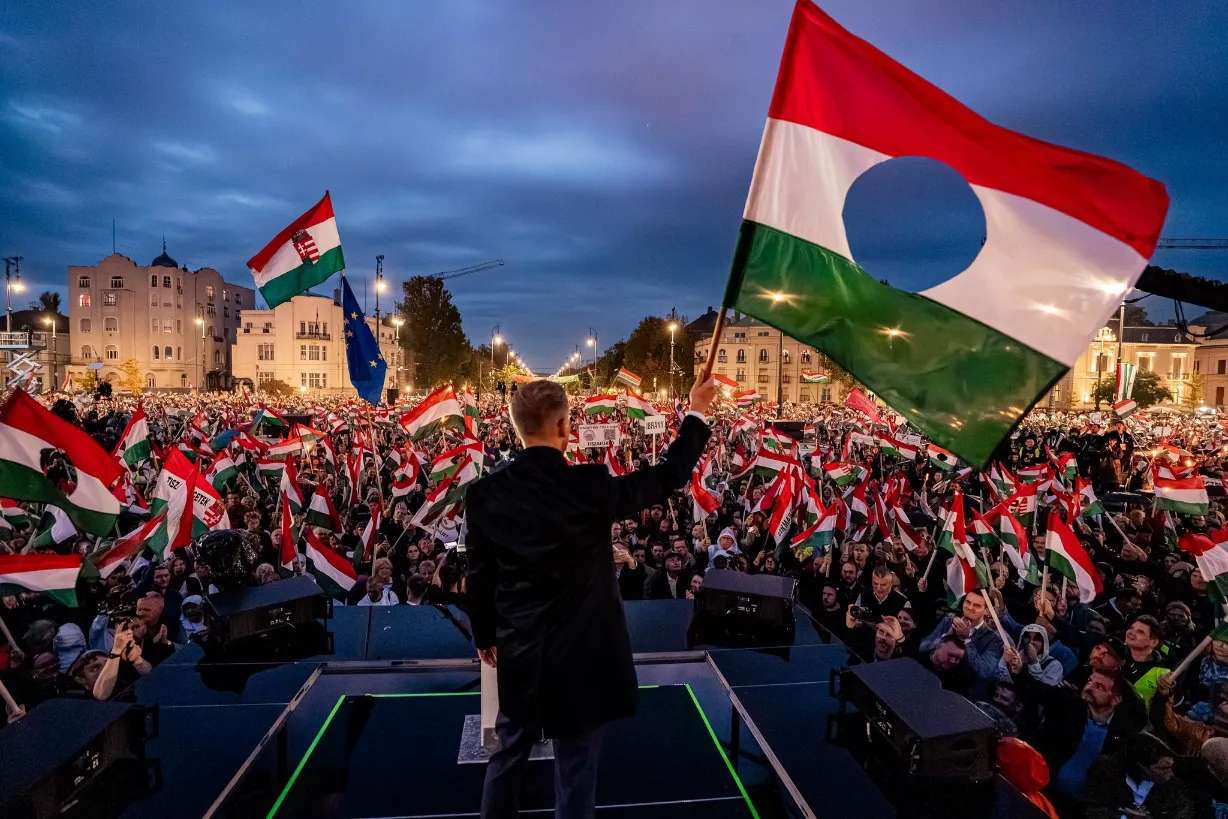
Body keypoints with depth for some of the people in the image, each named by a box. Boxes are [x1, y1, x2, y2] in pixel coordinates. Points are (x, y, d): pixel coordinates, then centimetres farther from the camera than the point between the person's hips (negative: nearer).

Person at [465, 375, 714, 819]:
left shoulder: (485, 492, -8)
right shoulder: (589, 485, -19)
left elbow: (478, 576, 1)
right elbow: (668, 475, -8)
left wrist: (485, 636, 16)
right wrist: (696, 411, 3)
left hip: (518, 652, 4)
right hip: (581, 651, -4)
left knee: (508, 755, 23)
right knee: (576, 766, 13)